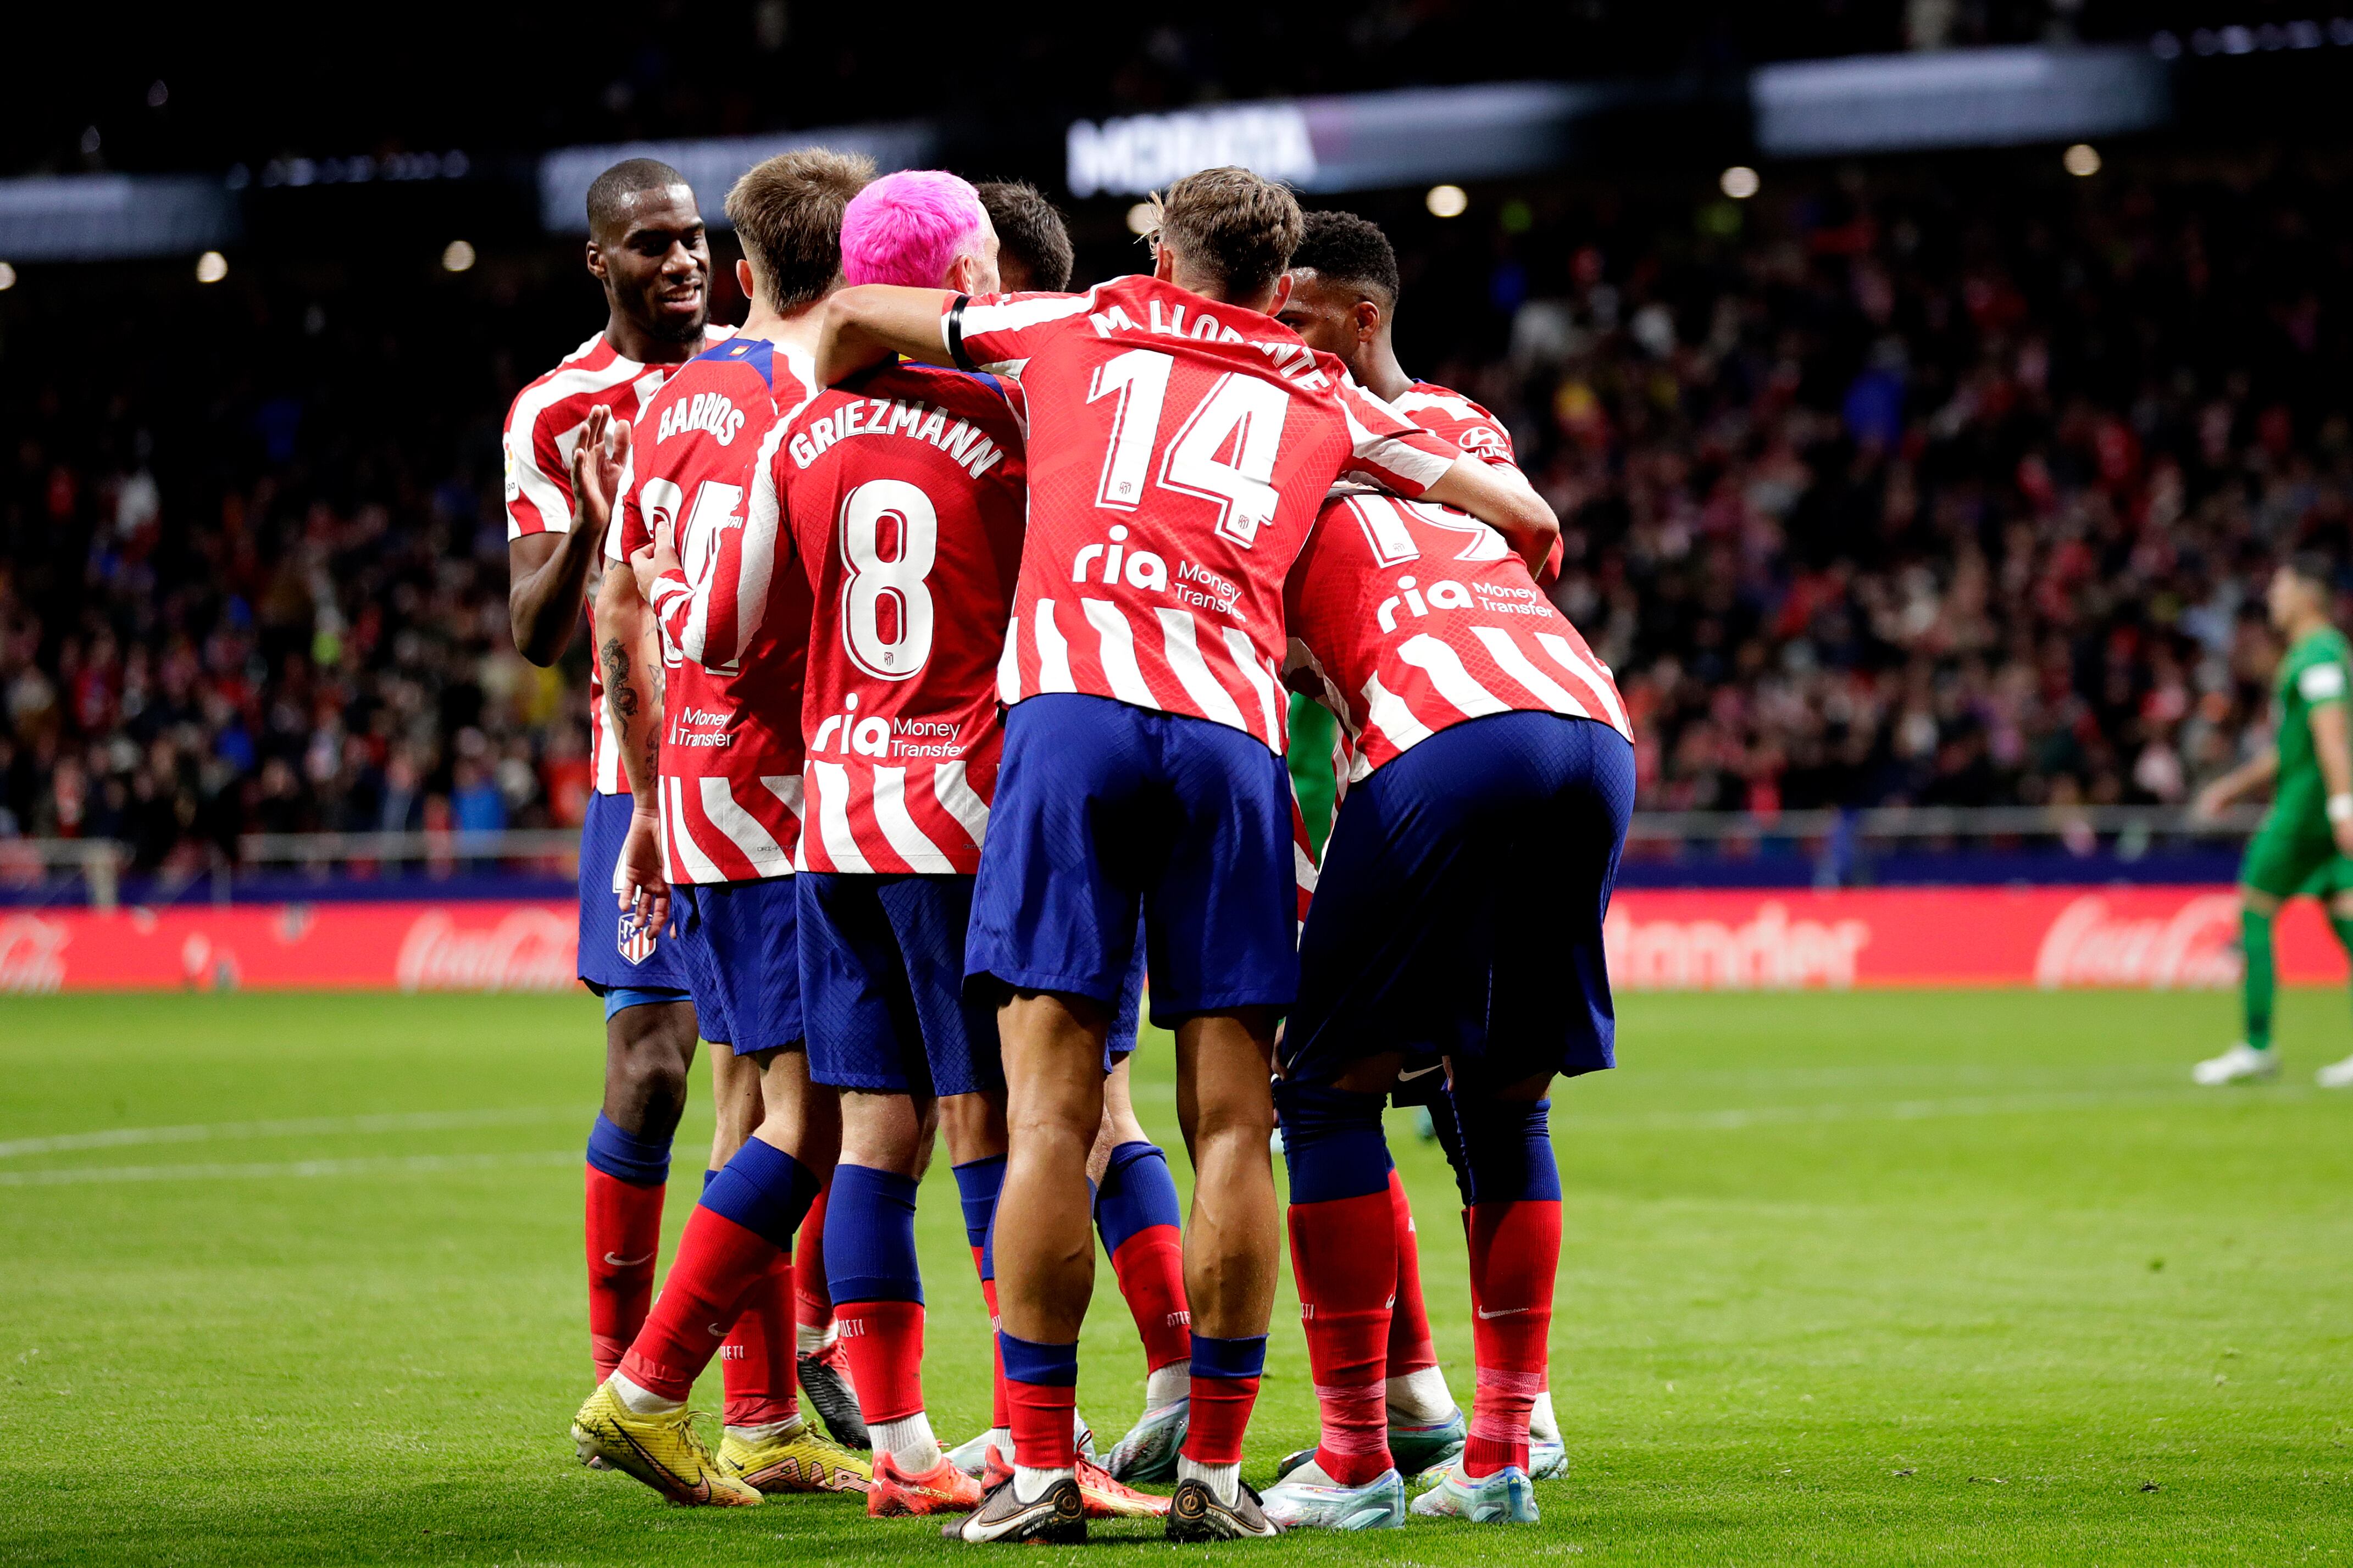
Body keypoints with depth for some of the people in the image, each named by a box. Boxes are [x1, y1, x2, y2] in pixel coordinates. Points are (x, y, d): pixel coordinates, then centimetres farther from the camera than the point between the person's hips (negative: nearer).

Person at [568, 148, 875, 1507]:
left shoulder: (675, 402, 11)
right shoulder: (822, 413, -13)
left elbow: (628, 615, 16)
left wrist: (650, 799, 22)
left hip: (689, 792, 9)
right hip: (782, 802, -9)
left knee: (769, 1102, 14)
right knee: (811, 1120, -7)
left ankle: (765, 1422, 15)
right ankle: (647, 1391, -11)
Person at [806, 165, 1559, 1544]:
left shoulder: (1084, 330, 23)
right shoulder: (1325, 402, 24)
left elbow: (854, 320, 31)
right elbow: (1528, 521, 30)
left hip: (1072, 707, -1)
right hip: (1232, 733, 1)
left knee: (1053, 1110, -2)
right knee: (1231, 1122, 4)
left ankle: (1040, 1465, -5)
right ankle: (1214, 1468, 3)